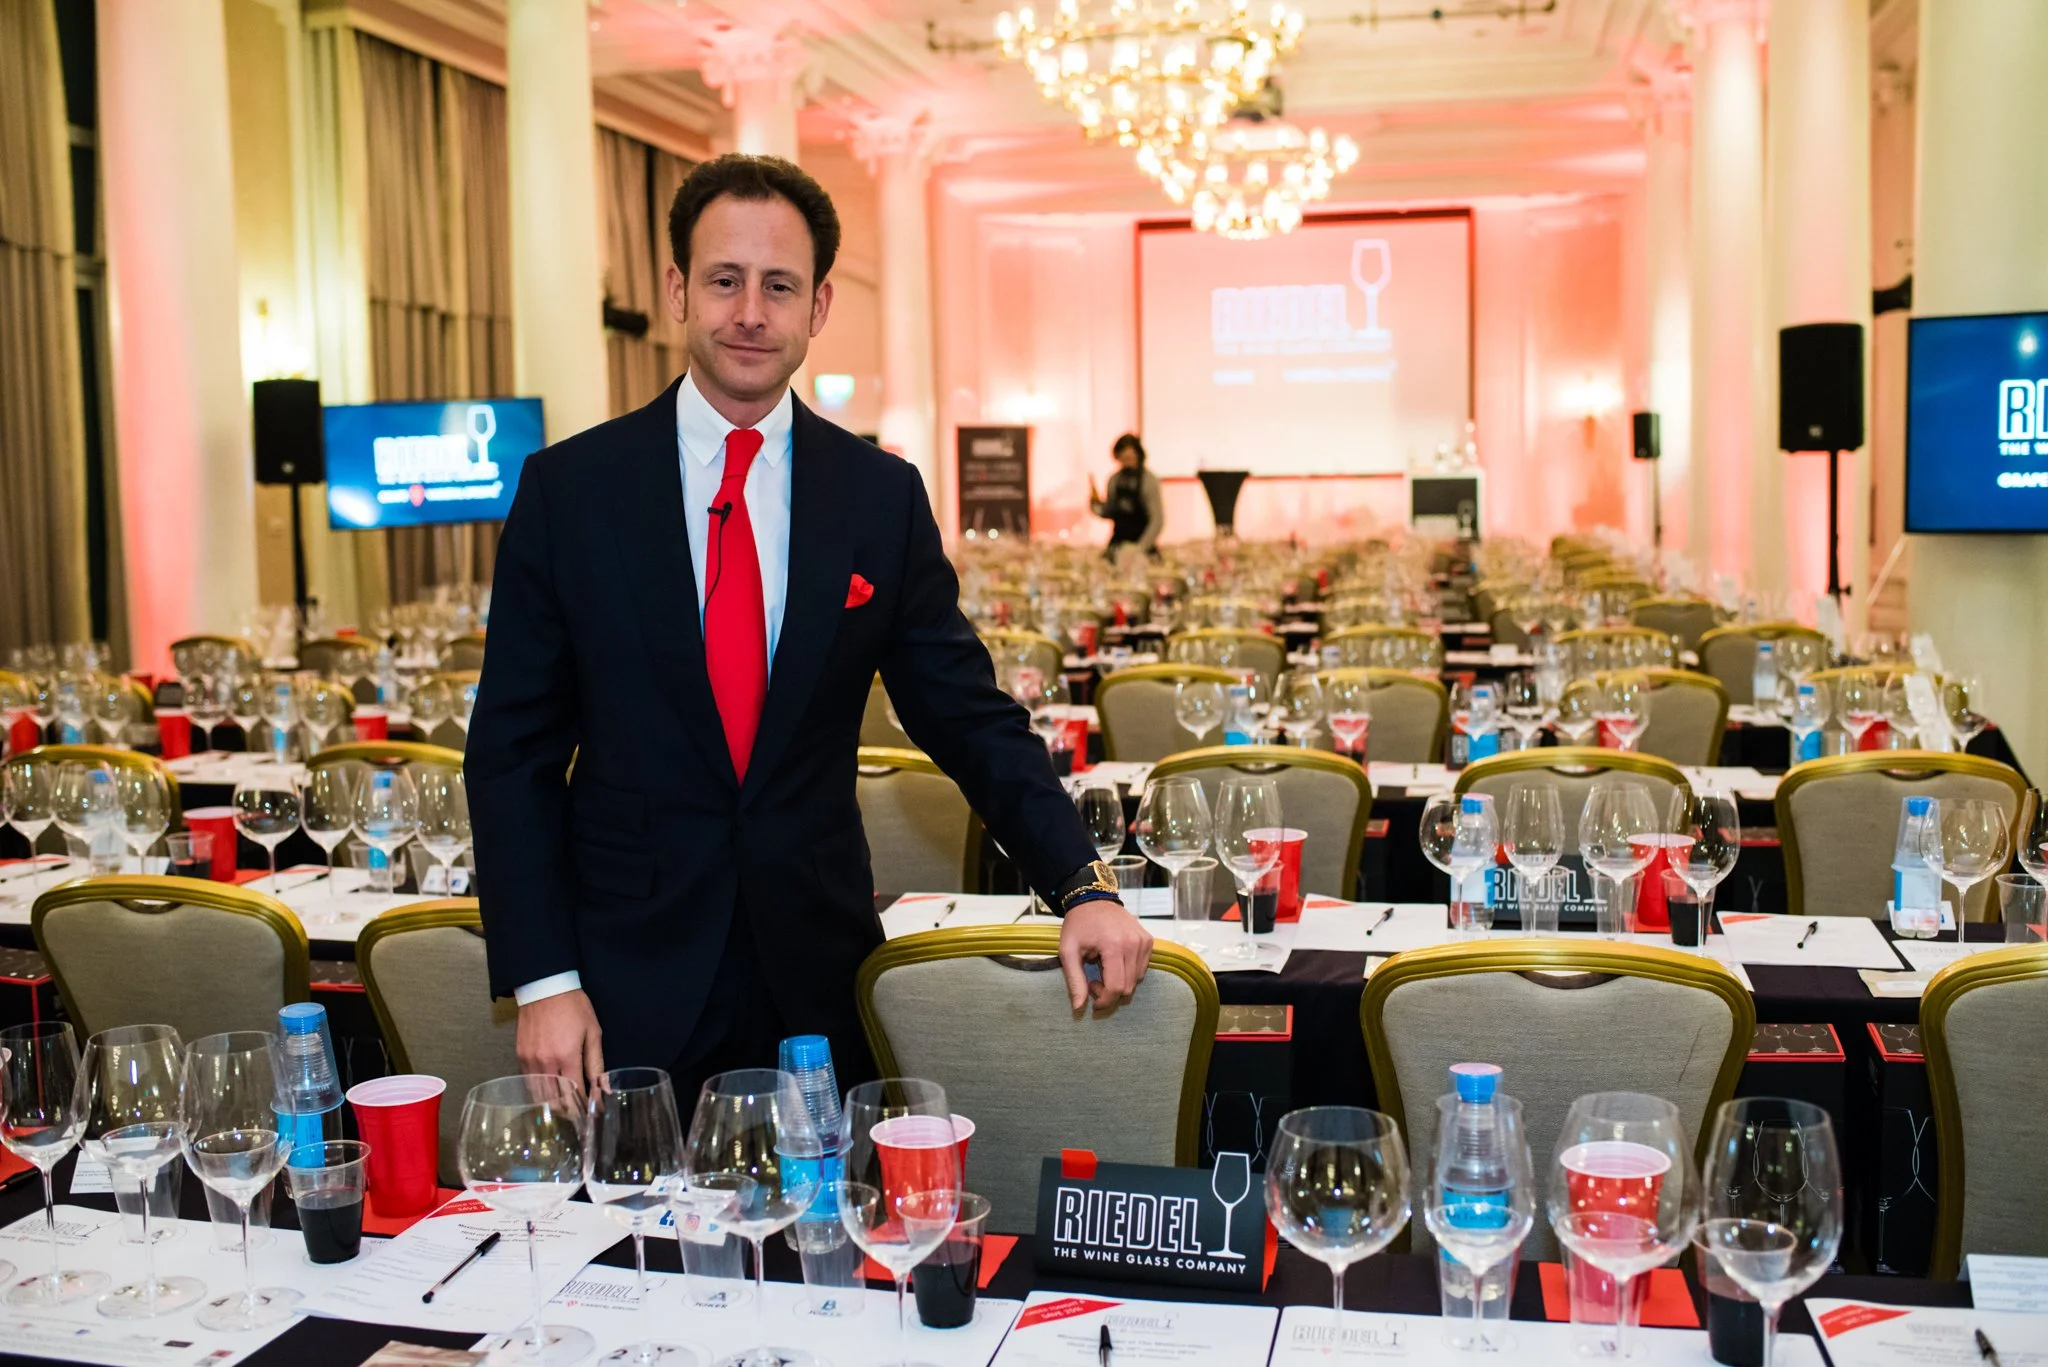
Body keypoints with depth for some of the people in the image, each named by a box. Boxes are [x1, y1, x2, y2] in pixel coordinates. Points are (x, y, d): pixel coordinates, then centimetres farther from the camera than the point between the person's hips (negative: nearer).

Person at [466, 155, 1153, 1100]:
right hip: (628, 993, -1)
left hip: (817, 985, 1)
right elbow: (513, 750, -1)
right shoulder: (567, 488, -2)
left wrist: (1083, 884, -9)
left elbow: (971, 720, 4)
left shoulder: (883, 497, 1)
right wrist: (541, 979, -7)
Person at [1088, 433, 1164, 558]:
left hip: (1143, 548, -4)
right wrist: (1096, 504, -4)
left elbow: (1157, 520, -9)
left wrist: (1140, 549, -13)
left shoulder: (1149, 480, -9)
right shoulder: (1114, 480, 4)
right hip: (1117, 546, 4)